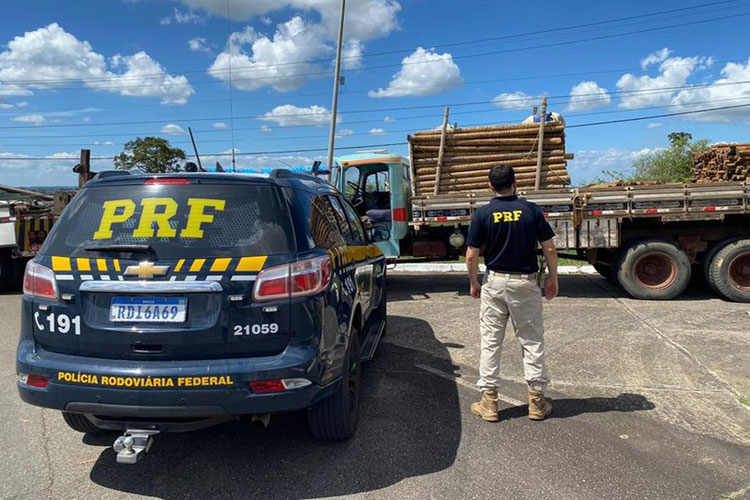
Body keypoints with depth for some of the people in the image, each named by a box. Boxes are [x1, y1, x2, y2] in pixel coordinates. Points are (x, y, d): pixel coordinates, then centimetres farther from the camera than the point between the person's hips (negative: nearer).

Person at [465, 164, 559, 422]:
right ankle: (537, 401, 17)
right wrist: (553, 278, 10)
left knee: (490, 342, 7)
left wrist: (474, 284, 8)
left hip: (494, 282, 0)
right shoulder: (531, 210, -3)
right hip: (526, 283, 1)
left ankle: (489, 402, 12)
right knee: (532, 341, 11)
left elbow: (471, 256, -6)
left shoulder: (482, 214, -5)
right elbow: (549, 249, -3)